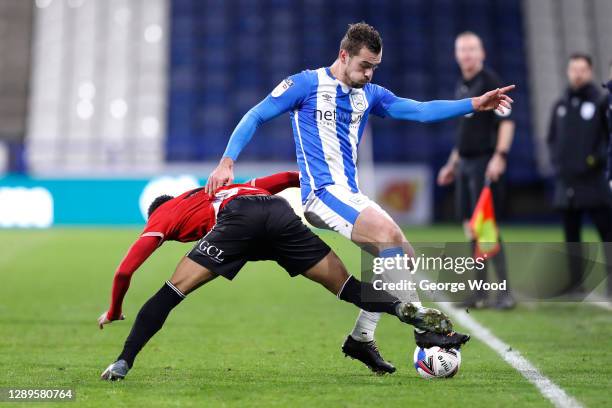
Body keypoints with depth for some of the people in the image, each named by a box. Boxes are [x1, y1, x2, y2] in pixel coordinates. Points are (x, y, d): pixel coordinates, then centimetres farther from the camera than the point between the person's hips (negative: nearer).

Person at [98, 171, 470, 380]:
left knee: (173, 291, 5)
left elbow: (125, 272, 26)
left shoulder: (161, 217, 32)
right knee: (345, 286, 4)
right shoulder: (222, 187, 45)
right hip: (278, 211, 4)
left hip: (236, 219, -4)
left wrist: (113, 313, 39)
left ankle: (122, 365, -4)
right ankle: (418, 315, -14)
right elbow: (287, 178, 39)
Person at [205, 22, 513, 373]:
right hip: (322, 192, -8)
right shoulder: (307, 84, -3)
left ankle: (361, 338, 9)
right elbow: (255, 117, -1)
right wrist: (227, 162, -13)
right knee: (390, 234, -26)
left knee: (401, 257, -1)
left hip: (351, 196, 8)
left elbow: (419, 110, 7)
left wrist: (474, 104, -3)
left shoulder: (369, 94, 14)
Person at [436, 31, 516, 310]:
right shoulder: (461, 86, 16)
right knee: (470, 227, 8)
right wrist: (452, 164, 23)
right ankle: (481, 293, 14)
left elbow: (507, 121, -15)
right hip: (465, 163, 8)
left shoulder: (490, 82, -8)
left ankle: (505, 293, -6)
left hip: (485, 162, -8)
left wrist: (500, 156, -24)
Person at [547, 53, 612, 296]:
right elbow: (551, 137, 19)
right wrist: (557, 162, 6)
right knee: (571, 235, 7)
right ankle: (576, 282, 13)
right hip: (566, 181, 5)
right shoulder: (560, 105, 14)